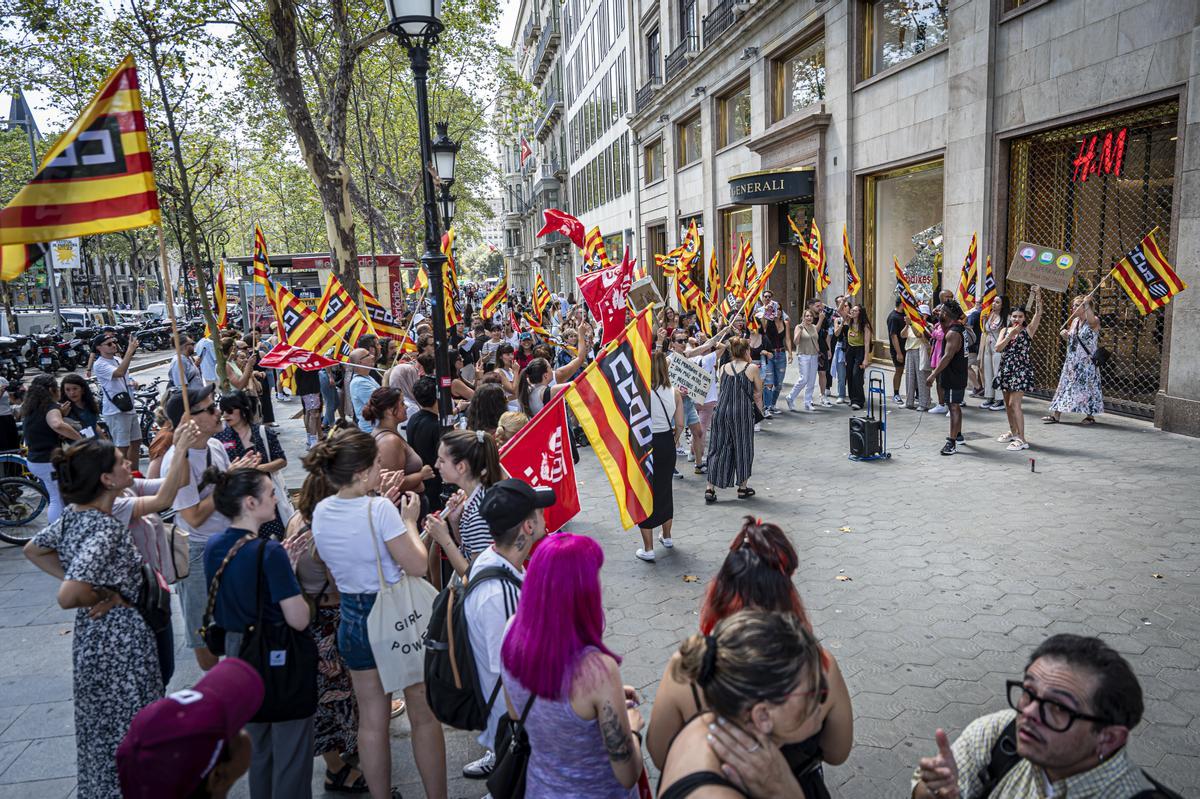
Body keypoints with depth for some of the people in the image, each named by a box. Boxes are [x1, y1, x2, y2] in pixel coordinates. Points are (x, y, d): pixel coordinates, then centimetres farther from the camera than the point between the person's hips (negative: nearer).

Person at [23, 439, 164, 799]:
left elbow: (34, 549, 17)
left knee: (100, 731, 26)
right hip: (121, 646, -9)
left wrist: (77, 580, 10)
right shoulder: (105, 529, -28)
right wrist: (106, 596, -18)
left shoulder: (73, 515, 0)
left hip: (91, 640, 9)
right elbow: (68, 597, -36)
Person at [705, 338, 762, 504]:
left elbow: (723, 387, 13)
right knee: (743, 448, 12)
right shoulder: (752, 368, -3)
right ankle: (742, 487, 21)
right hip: (742, 412, -3)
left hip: (722, 410, 3)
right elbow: (759, 391, 6)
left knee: (718, 448, 8)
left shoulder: (723, 369, 7)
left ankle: (710, 489, 4)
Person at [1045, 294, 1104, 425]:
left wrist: (1087, 305, -48)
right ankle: (1056, 415, 8)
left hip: (1087, 362, -7)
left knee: (1087, 388, -1)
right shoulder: (1074, 321, 10)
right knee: (1065, 385, 6)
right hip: (1072, 361, 7)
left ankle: (1090, 416, 11)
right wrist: (1064, 334, -1)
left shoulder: (1093, 321, -11)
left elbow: (1092, 320, -37)